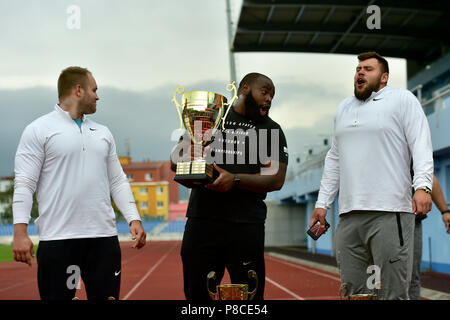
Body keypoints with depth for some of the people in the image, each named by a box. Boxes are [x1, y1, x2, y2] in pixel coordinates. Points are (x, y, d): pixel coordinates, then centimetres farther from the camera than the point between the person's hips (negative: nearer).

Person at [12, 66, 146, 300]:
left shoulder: (103, 133, 17)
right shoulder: (39, 130, 0)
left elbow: (118, 182, 16)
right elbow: (24, 184, -6)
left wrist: (134, 219, 4)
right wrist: (20, 231, -16)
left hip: (104, 236, 5)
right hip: (57, 238, -5)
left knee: (107, 295, 6)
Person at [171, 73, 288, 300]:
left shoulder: (271, 130, 11)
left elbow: (276, 180, -1)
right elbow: (177, 161, 15)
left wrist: (235, 180, -15)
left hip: (246, 224, -1)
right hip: (202, 219, 1)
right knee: (197, 293, 4)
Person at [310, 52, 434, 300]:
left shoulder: (403, 100, 6)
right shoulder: (343, 109, 24)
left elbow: (421, 146, -5)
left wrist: (422, 186, -20)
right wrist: (322, 203, 20)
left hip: (390, 213, -6)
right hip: (348, 216, 6)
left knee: (393, 292, -7)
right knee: (352, 292, 5)